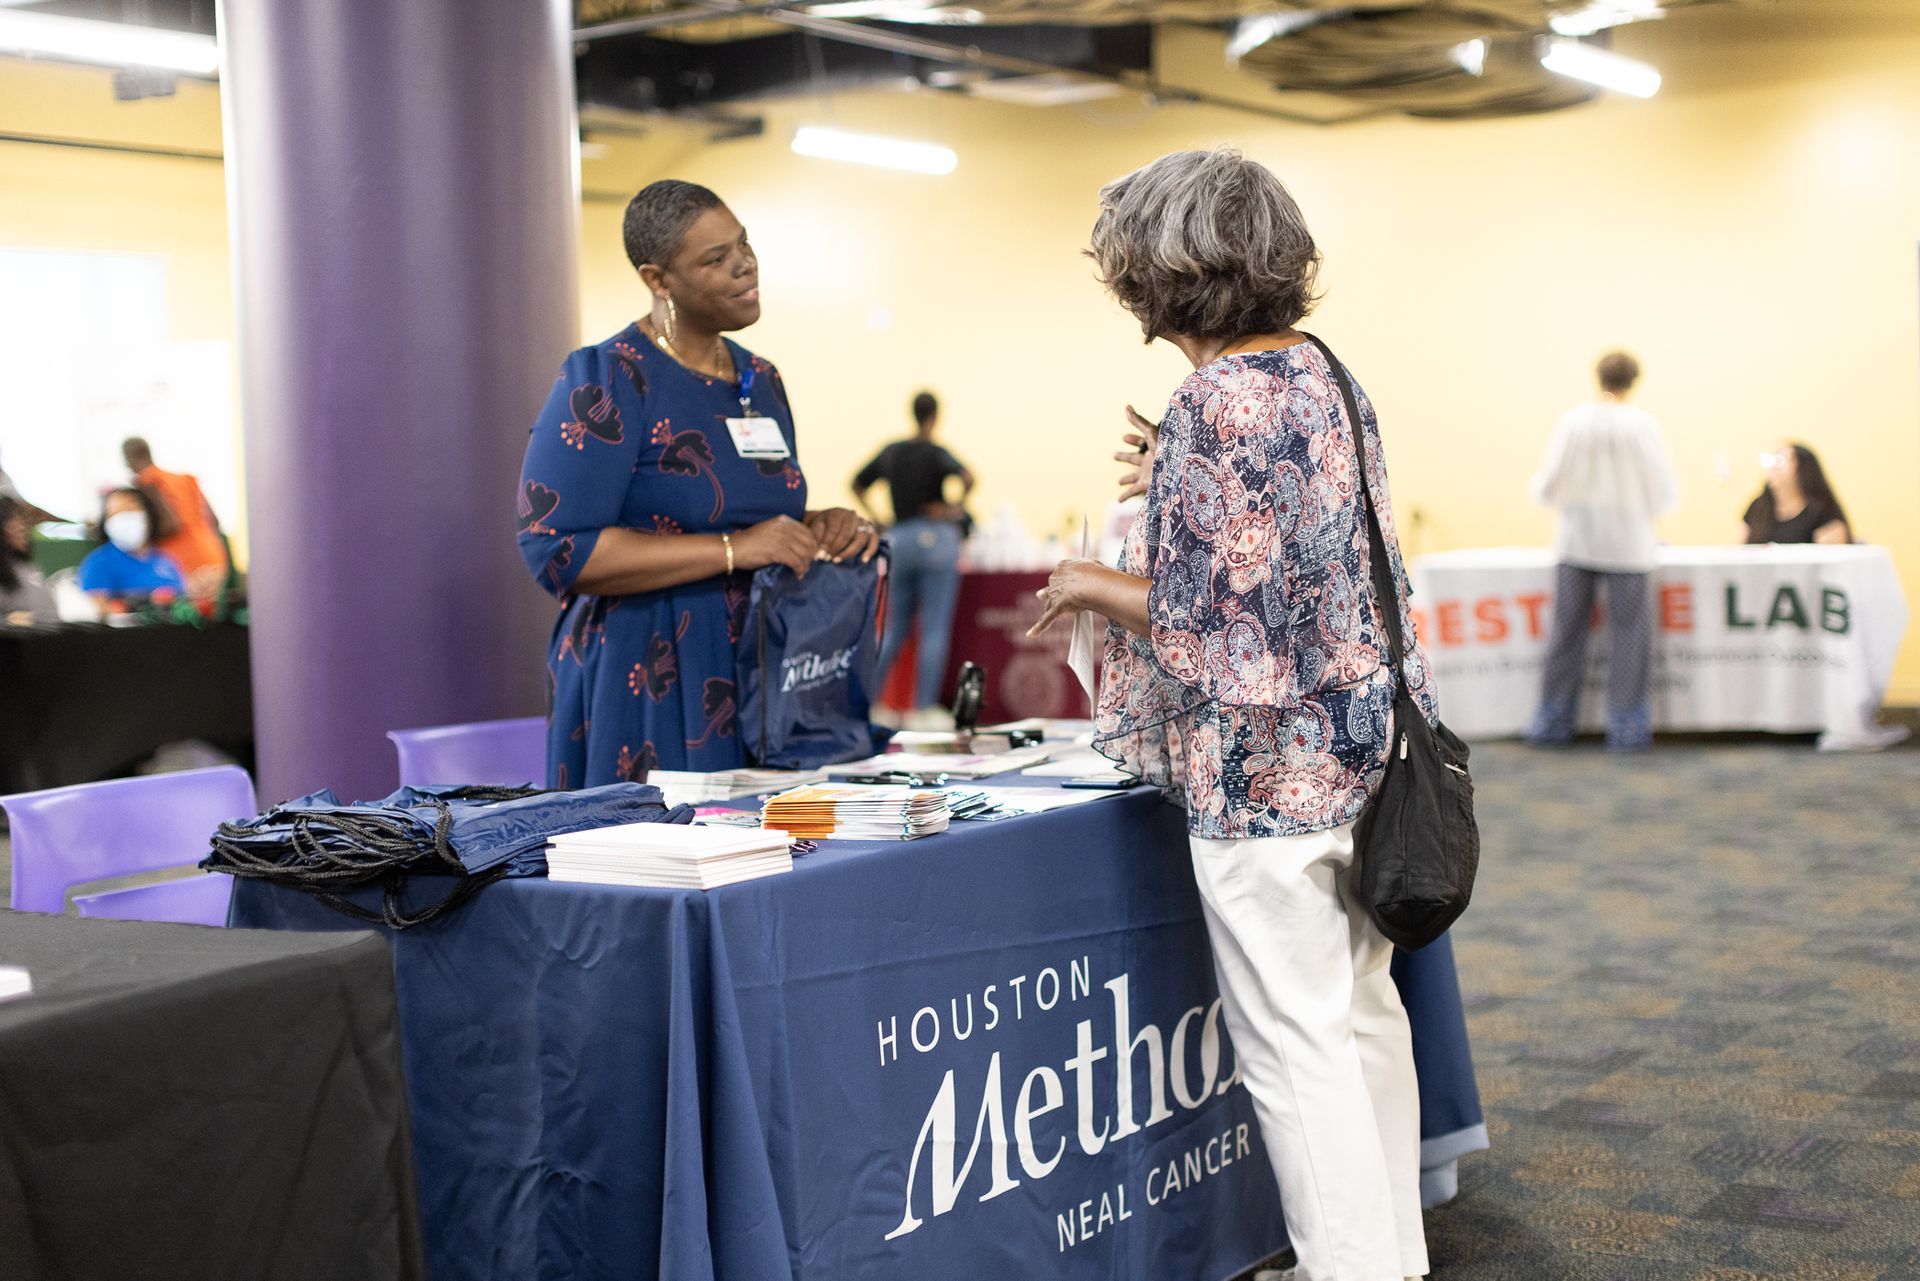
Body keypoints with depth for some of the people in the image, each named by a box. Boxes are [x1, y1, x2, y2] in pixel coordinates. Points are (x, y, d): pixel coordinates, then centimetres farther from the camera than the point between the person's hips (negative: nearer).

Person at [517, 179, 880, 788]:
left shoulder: (762, 381, 14)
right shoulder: (605, 381, -9)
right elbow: (557, 549, -18)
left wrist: (820, 528, 2)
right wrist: (734, 549, -21)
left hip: (764, 685, 6)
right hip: (649, 695, -6)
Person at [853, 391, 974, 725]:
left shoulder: (890, 452, 11)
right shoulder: (936, 453, -7)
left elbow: (856, 486, 20)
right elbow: (968, 477, -24)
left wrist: (876, 517, 15)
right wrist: (958, 506, -8)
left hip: (899, 538, 6)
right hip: (936, 537, -6)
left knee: (895, 629, 14)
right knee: (934, 630, -3)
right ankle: (924, 708, -5)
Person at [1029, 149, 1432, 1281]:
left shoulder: (1217, 402, -18)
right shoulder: (1326, 376, 9)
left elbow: (1210, 621, -20)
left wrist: (1097, 585, -5)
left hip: (1266, 771, -9)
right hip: (1360, 745, 10)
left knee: (1296, 1044, -1)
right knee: (1364, 1010, 17)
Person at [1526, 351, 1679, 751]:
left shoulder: (1572, 422, -5)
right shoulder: (1642, 425, -10)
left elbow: (1548, 488, 0)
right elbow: (1664, 493, -5)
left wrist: (1541, 485, 23)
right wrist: (1646, 505, 18)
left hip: (1577, 540, 2)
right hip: (1628, 544, -2)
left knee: (1567, 630, 9)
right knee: (1628, 632, 5)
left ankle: (1554, 721, 15)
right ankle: (1626, 726, 7)